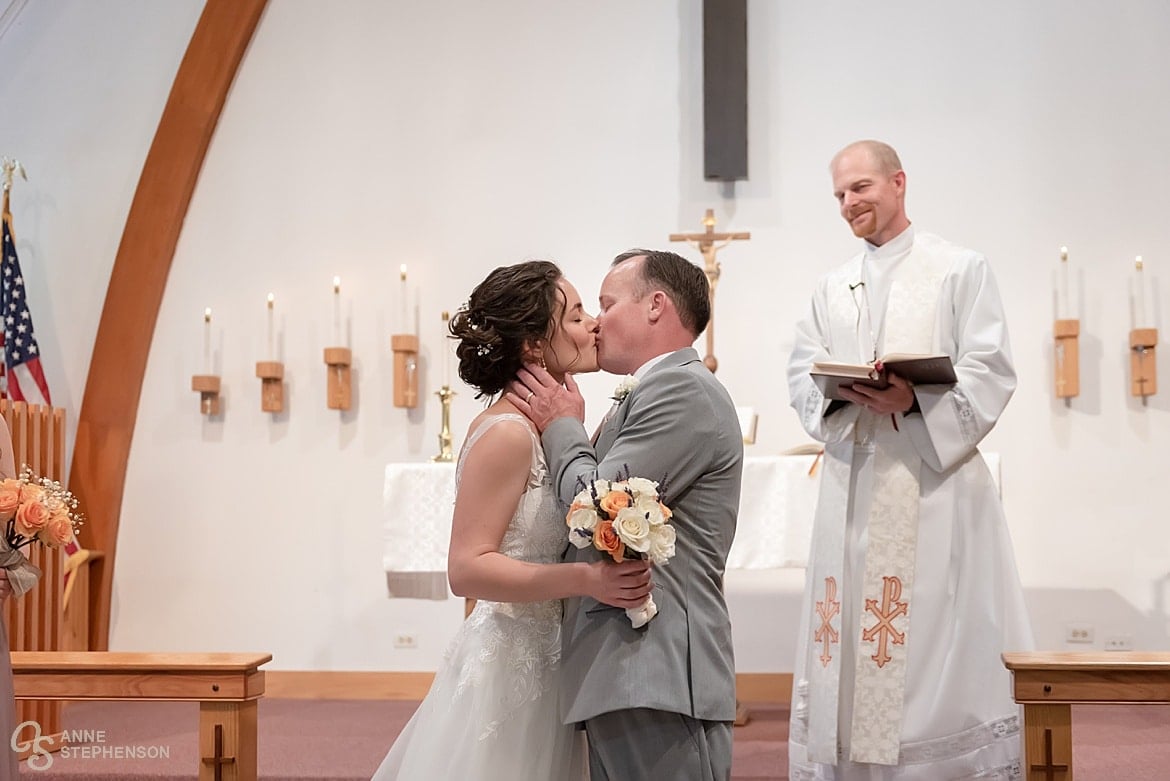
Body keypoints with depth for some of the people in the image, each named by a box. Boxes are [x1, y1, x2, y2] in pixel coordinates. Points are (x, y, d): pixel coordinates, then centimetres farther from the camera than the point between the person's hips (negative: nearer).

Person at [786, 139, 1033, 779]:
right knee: (853, 632, 4)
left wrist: (916, 402, -21)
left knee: (939, 628, -5)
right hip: (854, 481, 4)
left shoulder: (961, 269, 5)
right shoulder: (831, 289, 19)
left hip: (934, 475, -4)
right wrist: (842, 390, -13)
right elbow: (803, 375, 9)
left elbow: (990, 373, -4)